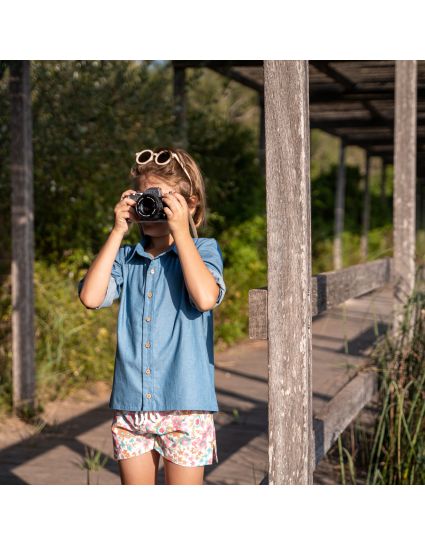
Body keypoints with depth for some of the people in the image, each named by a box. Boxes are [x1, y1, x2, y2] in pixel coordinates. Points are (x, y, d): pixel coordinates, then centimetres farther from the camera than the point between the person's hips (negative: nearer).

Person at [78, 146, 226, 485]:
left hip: (185, 405, -4)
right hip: (131, 404, 4)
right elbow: (91, 297, -8)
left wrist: (180, 232, -16)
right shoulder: (126, 258, 8)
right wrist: (117, 233, -5)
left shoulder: (202, 250, -2)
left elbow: (206, 298, -21)